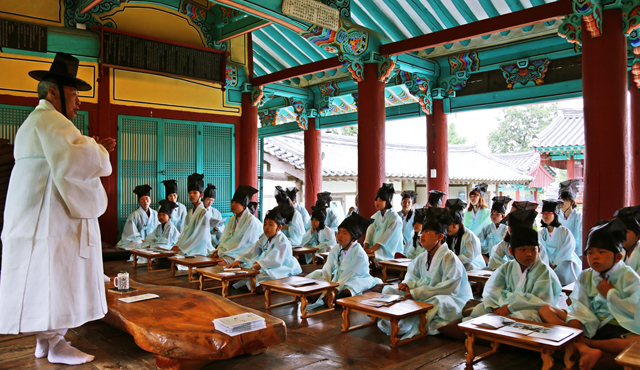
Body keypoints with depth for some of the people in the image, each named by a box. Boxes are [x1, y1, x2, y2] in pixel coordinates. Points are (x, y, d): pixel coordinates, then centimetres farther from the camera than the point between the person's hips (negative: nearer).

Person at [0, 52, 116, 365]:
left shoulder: (32, 123, 23)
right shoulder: (50, 120, -13)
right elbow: (75, 162, -27)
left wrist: (96, 150, 14)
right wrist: (98, 151, -8)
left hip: (34, 219, 11)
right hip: (52, 221, -11)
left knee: (44, 283, 14)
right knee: (57, 282, -4)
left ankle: (45, 340, 23)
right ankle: (56, 345, 5)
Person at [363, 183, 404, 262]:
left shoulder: (395, 218, -8)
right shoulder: (376, 216, 11)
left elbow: (386, 238, -14)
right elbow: (370, 233, 5)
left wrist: (371, 249, -16)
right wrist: (365, 249, -9)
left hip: (389, 255, -5)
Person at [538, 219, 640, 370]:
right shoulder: (585, 277, 11)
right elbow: (580, 307, 0)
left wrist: (610, 293, -7)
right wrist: (575, 322, -20)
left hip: (620, 328, -4)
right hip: (591, 325, 4)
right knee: (545, 310, -12)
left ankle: (580, 342, -25)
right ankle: (585, 349, -32)